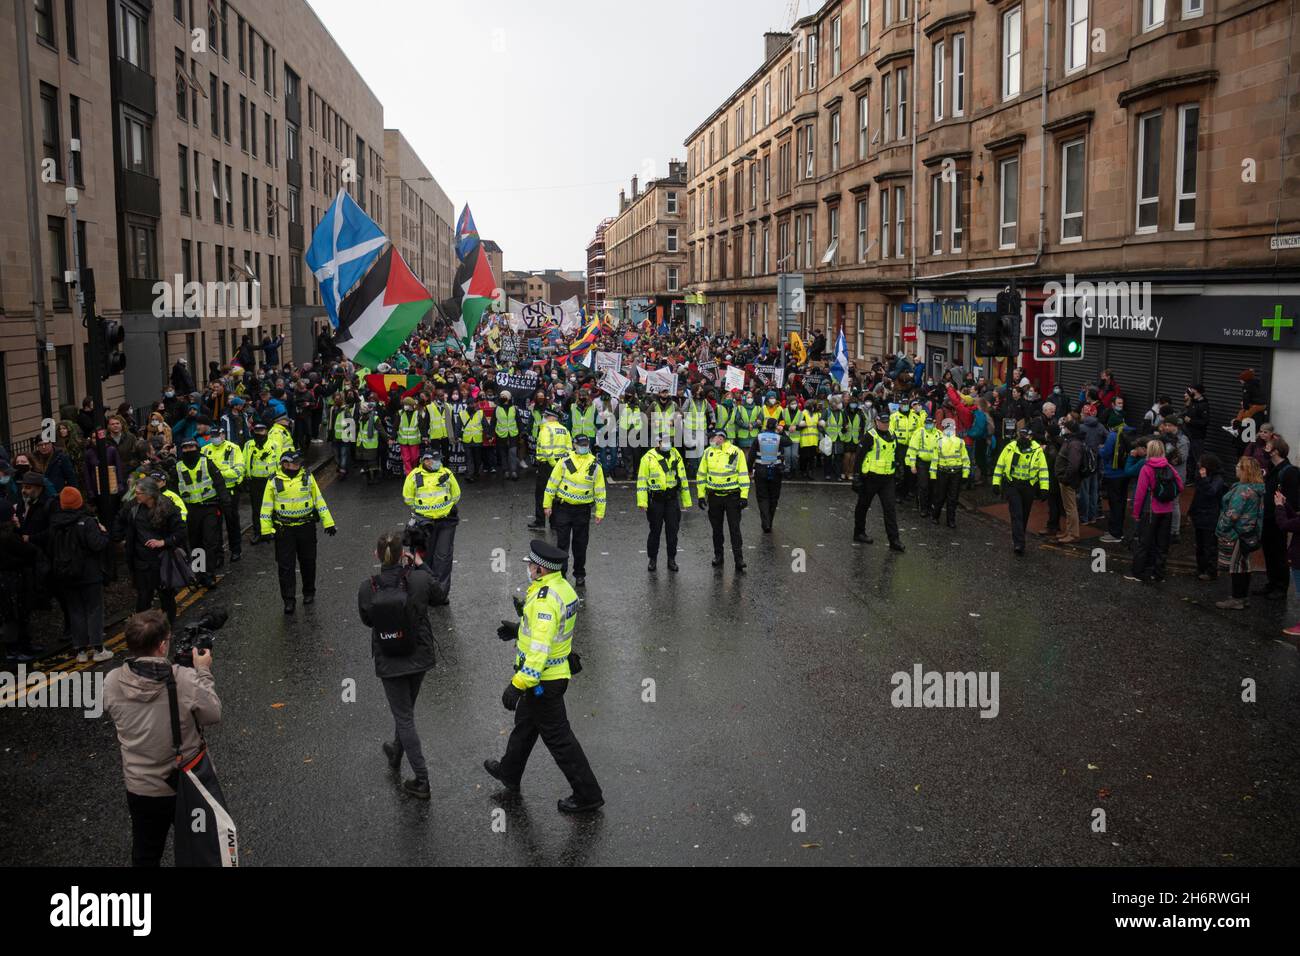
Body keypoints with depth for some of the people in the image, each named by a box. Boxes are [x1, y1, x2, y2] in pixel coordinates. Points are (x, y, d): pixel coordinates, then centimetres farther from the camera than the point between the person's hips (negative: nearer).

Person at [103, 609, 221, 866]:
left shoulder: (111, 683, -17)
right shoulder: (187, 680, -27)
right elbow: (213, 715, -12)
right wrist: (203, 673, -1)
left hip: (140, 790, 2)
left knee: (145, 856, 25)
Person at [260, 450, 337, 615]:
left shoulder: (308, 478, 2)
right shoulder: (274, 482, -3)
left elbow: (319, 500, 6)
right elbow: (266, 507, 2)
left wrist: (328, 523, 2)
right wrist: (266, 530, -3)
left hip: (306, 527, 2)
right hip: (284, 530, -2)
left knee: (308, 563, 12)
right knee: (285, 565, 0)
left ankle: (309, 593, 30)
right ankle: (289, 600, 8)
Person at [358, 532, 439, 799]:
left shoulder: (368, 588, -17)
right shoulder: (419, 580, -18)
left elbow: (366, 619, 0)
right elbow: (435, 591, 5)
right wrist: (420, 565, 14)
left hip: (388, 662, -2)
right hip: (419, 657, 2)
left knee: (404, 717, 7)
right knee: (405, 709, 26)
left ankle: (421, 781, 7)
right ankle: (396, 754, 51)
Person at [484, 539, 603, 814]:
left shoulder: (545, 600, -28)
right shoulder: (563, 588, 2)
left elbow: (540, 649, -32)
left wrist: (518, 685, -30)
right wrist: (519, 630, 17)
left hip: (542, 680, -10)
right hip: (558, 671, 10)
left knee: (558, 738, 2)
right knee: (525, 723, 27)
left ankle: (588, 795, 12)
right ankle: (509, 773, 47)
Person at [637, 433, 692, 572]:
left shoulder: (676, 456, 8)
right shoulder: (648, 458, -3)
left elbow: (683, 478, 13)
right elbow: (642, 481, -4)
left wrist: (686, 500, 12)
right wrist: (642, 502, -11)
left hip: (672, 499, 3)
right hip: (655, 500, -3)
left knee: (672, 530, 5)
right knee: (655, 530, 4)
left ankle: (671, 560, 16)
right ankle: (652, 560, 17)